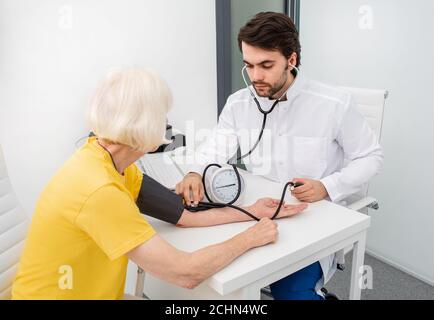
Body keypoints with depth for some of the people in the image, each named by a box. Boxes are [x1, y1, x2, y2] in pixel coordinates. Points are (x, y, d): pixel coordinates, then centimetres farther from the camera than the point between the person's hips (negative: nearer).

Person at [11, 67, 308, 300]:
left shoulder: (108, 159, -4)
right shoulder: (100, 190, -31)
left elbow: (185, 215, 0)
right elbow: (186, 273, -28)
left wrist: (251, 212, 2)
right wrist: (250, 238, -14)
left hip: (99, 292, 7)